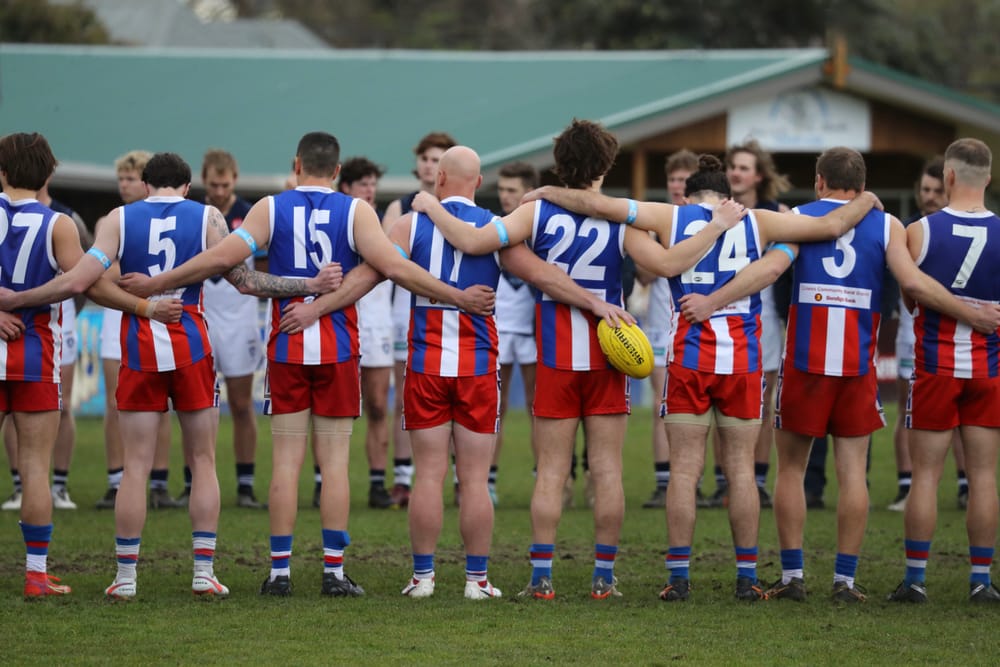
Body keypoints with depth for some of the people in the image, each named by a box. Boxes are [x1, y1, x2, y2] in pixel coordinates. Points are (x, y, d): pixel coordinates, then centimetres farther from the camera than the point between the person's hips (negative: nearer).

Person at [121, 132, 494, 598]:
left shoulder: (270, 209, 0)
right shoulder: (355, 212, -2)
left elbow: (224, 257, -7)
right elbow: (393, 267, -11)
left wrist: (157, 284, 0)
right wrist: (457, 297, -5)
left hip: (287, 348, 1)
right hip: (338, 349, -1)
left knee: (286, 459, 3)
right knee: (334, 460, 2)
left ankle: (279, 571, 2)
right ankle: (334, 571, 1)